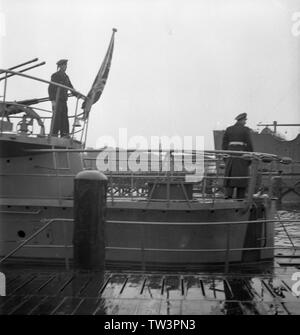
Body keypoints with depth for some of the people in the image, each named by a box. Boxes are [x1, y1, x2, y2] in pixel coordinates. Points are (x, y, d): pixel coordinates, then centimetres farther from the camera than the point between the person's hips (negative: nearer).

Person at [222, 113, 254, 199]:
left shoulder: (228, 129, 9)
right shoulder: (245, 129, -2)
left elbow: (224, 143, 6)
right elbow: (249, 144, -6)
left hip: (231, 154, 3)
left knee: (230, 176, 4)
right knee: (241, 177, 3)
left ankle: (228, 194, -14)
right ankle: (240, 197, 3)